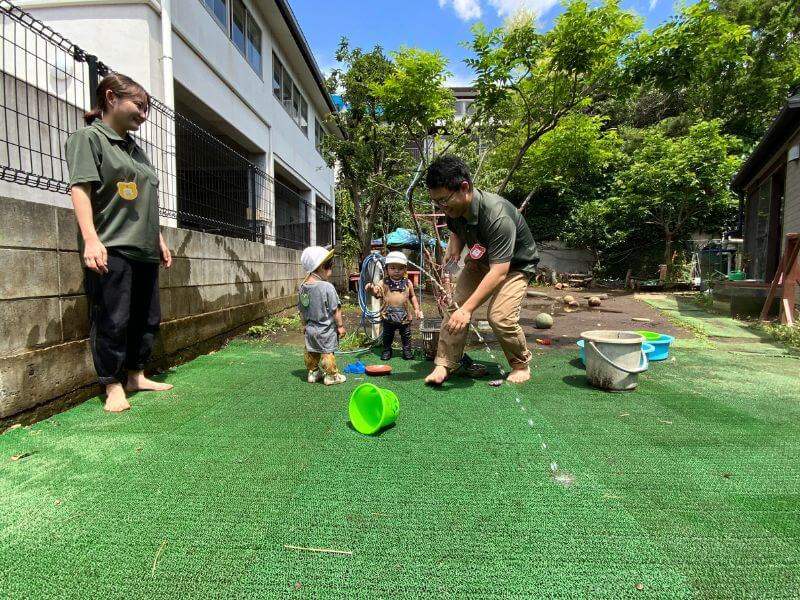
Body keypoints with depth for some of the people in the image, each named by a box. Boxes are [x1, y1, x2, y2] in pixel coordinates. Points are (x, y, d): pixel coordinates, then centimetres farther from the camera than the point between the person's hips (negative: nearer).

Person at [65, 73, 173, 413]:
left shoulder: (136, 150, 22)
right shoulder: (88, 138, 0)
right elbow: (80, 188, -11)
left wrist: (159, 240, 20)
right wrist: (90, 239, -23)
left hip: (143, 249, 8)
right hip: (110, 249, -8)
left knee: (148, 317, 10)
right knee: (113, 320, -5)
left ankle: (135, 376, 22)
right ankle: (113, 386, 5)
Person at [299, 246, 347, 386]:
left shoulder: (303, 287, -2)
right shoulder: (327, 287, -21)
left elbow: (301, 310, 9)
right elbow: (335, 310, -16)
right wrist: (340, 326, -5)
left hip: (310, 328, 6)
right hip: (326, 329, -6)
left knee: (311, 352, 18)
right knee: (327, 352, 6)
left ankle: (313, 372, 32)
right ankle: (331, 375, 18)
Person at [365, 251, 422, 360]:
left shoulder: (408, 283, 0)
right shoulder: (383, 283, -7)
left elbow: (412, 297, 11)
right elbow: (375, 292, -18)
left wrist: (416, 309, 6)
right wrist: (370, 289, -41)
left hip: (404, 316, 1)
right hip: (388, 316, -1)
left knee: (406, 335, 15)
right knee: (387, 335, 13)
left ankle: (407, 350, 31)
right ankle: (387, 350, 31)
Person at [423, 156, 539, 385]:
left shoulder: (498, 217, -39)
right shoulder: (454, 209, -16)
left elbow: (499, 271, -41)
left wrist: (468, 308, -44)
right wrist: (454, 246, -15)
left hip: (514, 265, -6)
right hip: (480, 261, 6)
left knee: (500, 316, -23)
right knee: (455, 306, -11)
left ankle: (521, 364, 5)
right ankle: (444, 364, -3)